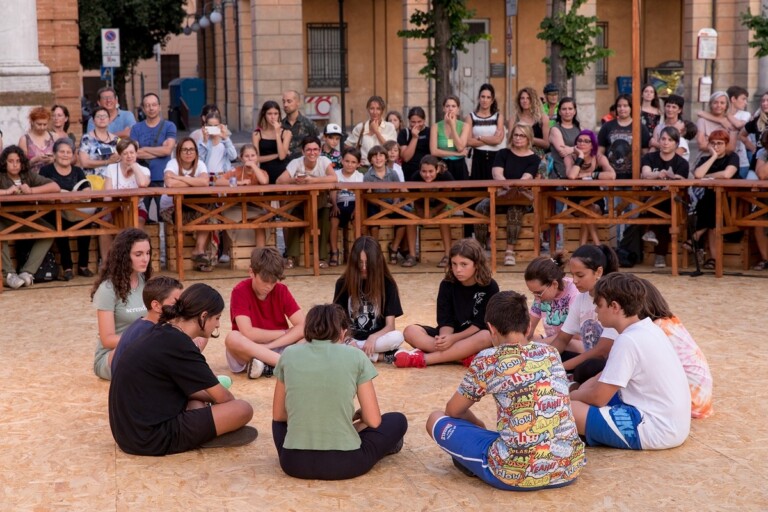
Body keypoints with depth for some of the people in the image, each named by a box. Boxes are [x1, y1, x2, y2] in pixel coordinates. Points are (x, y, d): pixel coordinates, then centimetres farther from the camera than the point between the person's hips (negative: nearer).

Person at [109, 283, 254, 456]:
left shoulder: (163, 335, 10)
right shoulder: (177, 344, -17)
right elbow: (222, 396, -7)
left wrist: (212, 398, 11)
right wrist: (232, 404, 13)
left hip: (132, 430, 10)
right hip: (152, 437, -10)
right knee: (243, 409, -12)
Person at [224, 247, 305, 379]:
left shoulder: (281, 291, -3)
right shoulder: (240, 292, -13)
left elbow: (302, 326, -13)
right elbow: (248, 333, -23)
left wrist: (268, 346, -23)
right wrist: (284, 333, -12)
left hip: (277, 349, 3)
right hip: (248, 351, -3)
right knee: (232, 338, -36)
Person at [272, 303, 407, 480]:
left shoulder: (289, 354, 6)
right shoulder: (355, 356, 0)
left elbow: (278, 415, 15)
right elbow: (373, 420, 1)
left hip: (294, 463, 3)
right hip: (343, 463, -2)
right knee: (398, 420, 23)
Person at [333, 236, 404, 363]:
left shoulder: (387, 283, -6)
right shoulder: (343, 283, -3)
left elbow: (390, 326, -9)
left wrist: (373, 338, -29)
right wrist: (348, 341, -24)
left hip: (376, 339, -2)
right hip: (349, 339, 2)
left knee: (397, 337, -33)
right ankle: (383, 356, -21)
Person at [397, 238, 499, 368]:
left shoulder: (489, 287, -10)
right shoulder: (447, 284, -3)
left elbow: (480, 324, -14)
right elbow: (446, 321, -8)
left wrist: (453, 338, -26)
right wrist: (444, 339, -30)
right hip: (450, 335, 3)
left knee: (485, 337, -38)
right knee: (411, 331, -20)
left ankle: (423, 358, -38)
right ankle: (464, 356, -36)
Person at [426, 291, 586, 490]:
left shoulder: (488, 360, -2)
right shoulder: (551, 352, 12)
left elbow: (453, 411, 13)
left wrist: (478, 424, 35)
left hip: (518, 473, -5)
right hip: (569, 467, 5)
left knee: (437, 420, 13)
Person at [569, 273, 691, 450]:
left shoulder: (628, 341, -20)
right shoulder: (649, 329, 9)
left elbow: (598, 397, -15)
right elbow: (608, 378, 19)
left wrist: (570, 396, 4)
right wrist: (581, 392, 9)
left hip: (657, 431, -10)